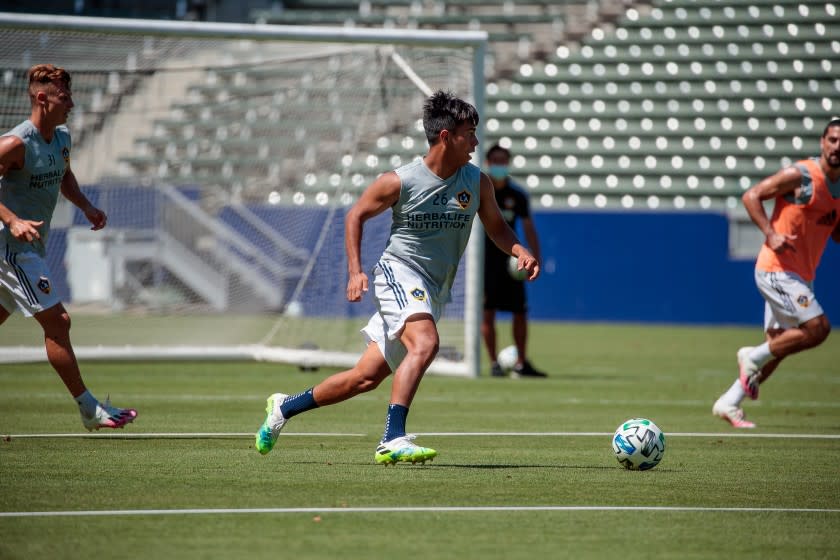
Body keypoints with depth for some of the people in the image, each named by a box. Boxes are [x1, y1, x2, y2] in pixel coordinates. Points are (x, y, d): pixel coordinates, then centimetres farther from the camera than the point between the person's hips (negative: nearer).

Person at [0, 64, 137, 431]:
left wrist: (86, 207, 11)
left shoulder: (62, 138, 8)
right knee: (56, 322, -9)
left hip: (32, 248, 9)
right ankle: (90, 410, -4)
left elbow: (64, 177, 26)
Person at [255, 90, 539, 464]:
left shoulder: (477, 183, 2)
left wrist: (520, 251, -4)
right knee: (425, 343, -33)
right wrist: (355, 271, -7)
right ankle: (392, 440, -38)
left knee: (367, 377, 7)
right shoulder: (399, 182, -10)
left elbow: (496, 227, 16)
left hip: (432, 294, 6)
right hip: (398, 273, -6)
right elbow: (356, 215, 3)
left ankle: (285, 406, 26)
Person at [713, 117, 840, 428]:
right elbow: (751, 196, -10)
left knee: (777, 347, 9)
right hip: (777, 269, -8)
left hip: (798, 275, 8)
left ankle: (729, 403, 18)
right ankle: (753, 357, -2)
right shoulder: (801, 175, -11)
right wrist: (771, 235, -22)